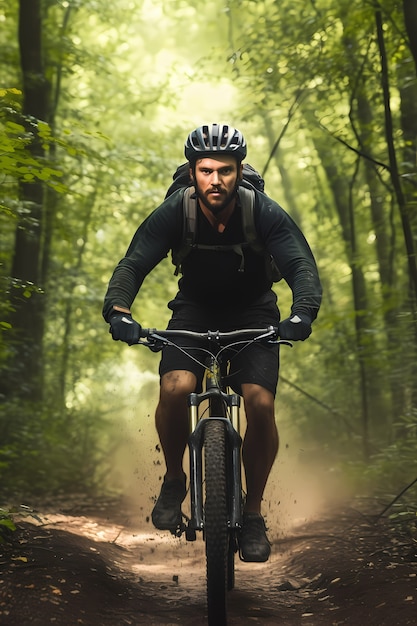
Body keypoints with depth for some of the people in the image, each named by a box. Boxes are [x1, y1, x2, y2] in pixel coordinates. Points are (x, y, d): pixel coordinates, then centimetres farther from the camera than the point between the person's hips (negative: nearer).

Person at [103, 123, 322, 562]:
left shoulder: (264, 213, -21)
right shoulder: (174, 213, -19)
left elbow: (302, 266, -29)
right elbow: (133, 264, -23)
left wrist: (301, 314, -50)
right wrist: (118, 311, -44)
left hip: (253, 314, 0)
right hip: (194, 309, 0)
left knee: (260, 403, -21)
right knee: (175, 389, -27)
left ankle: (253, 513, -1)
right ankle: (174, 480, 0)